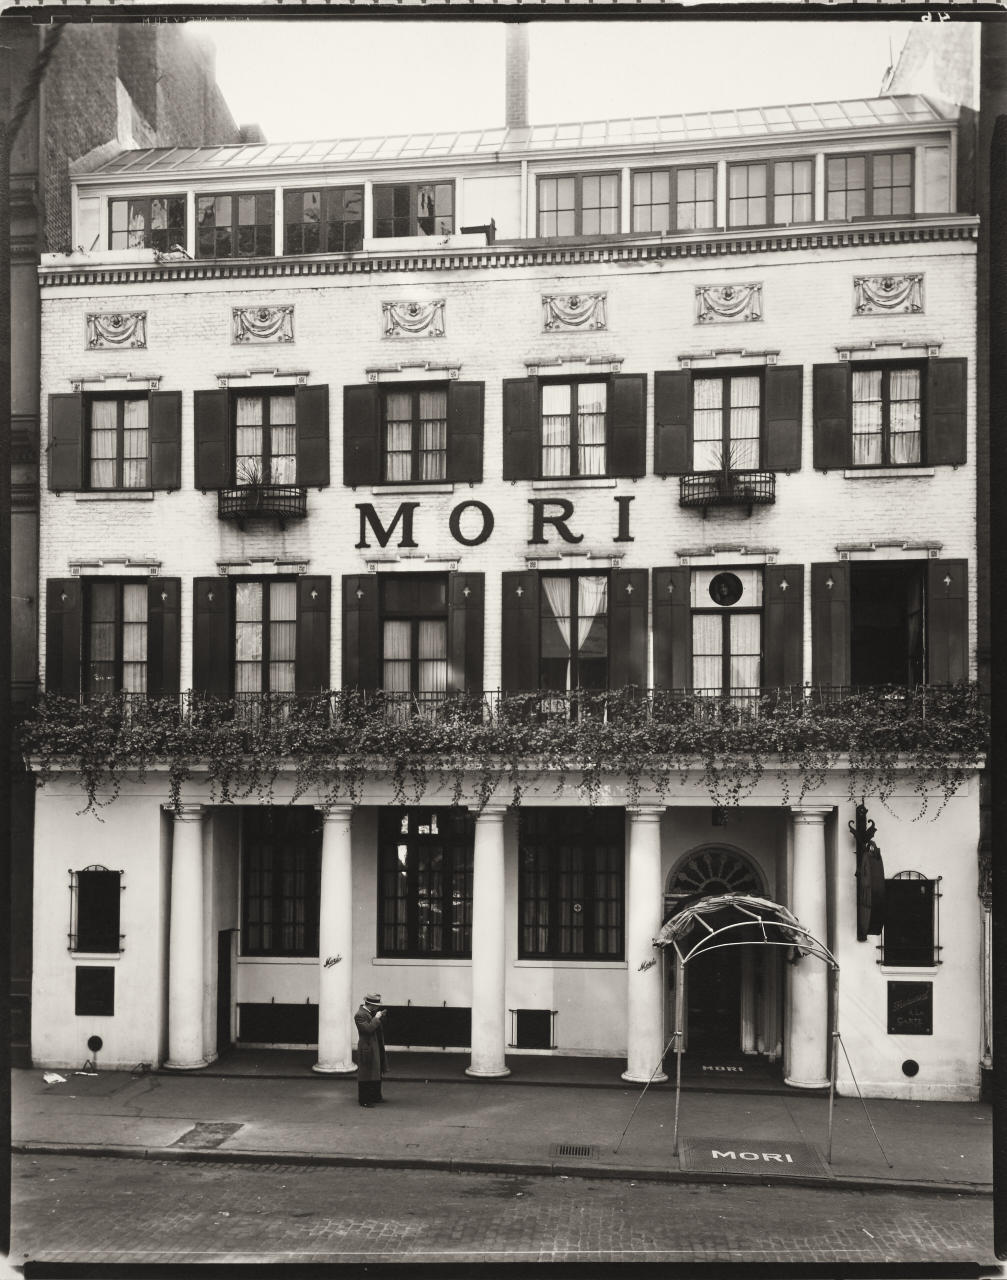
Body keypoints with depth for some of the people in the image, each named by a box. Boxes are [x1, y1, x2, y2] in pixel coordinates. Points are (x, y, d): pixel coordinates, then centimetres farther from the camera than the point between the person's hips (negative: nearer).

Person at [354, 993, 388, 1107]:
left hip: (377, 1048, 10)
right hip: (367, 1048, -10)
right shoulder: (360, 1015, -20)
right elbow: (368, 1029, -29)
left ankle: (375, 1096, 31)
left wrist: (381, 1016, 4)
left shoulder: (372, 1012, 9)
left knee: (377, 1074, 18)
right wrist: (376, 1018, -21)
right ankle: (364, 1100, 7)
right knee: (366, 1075, -1)